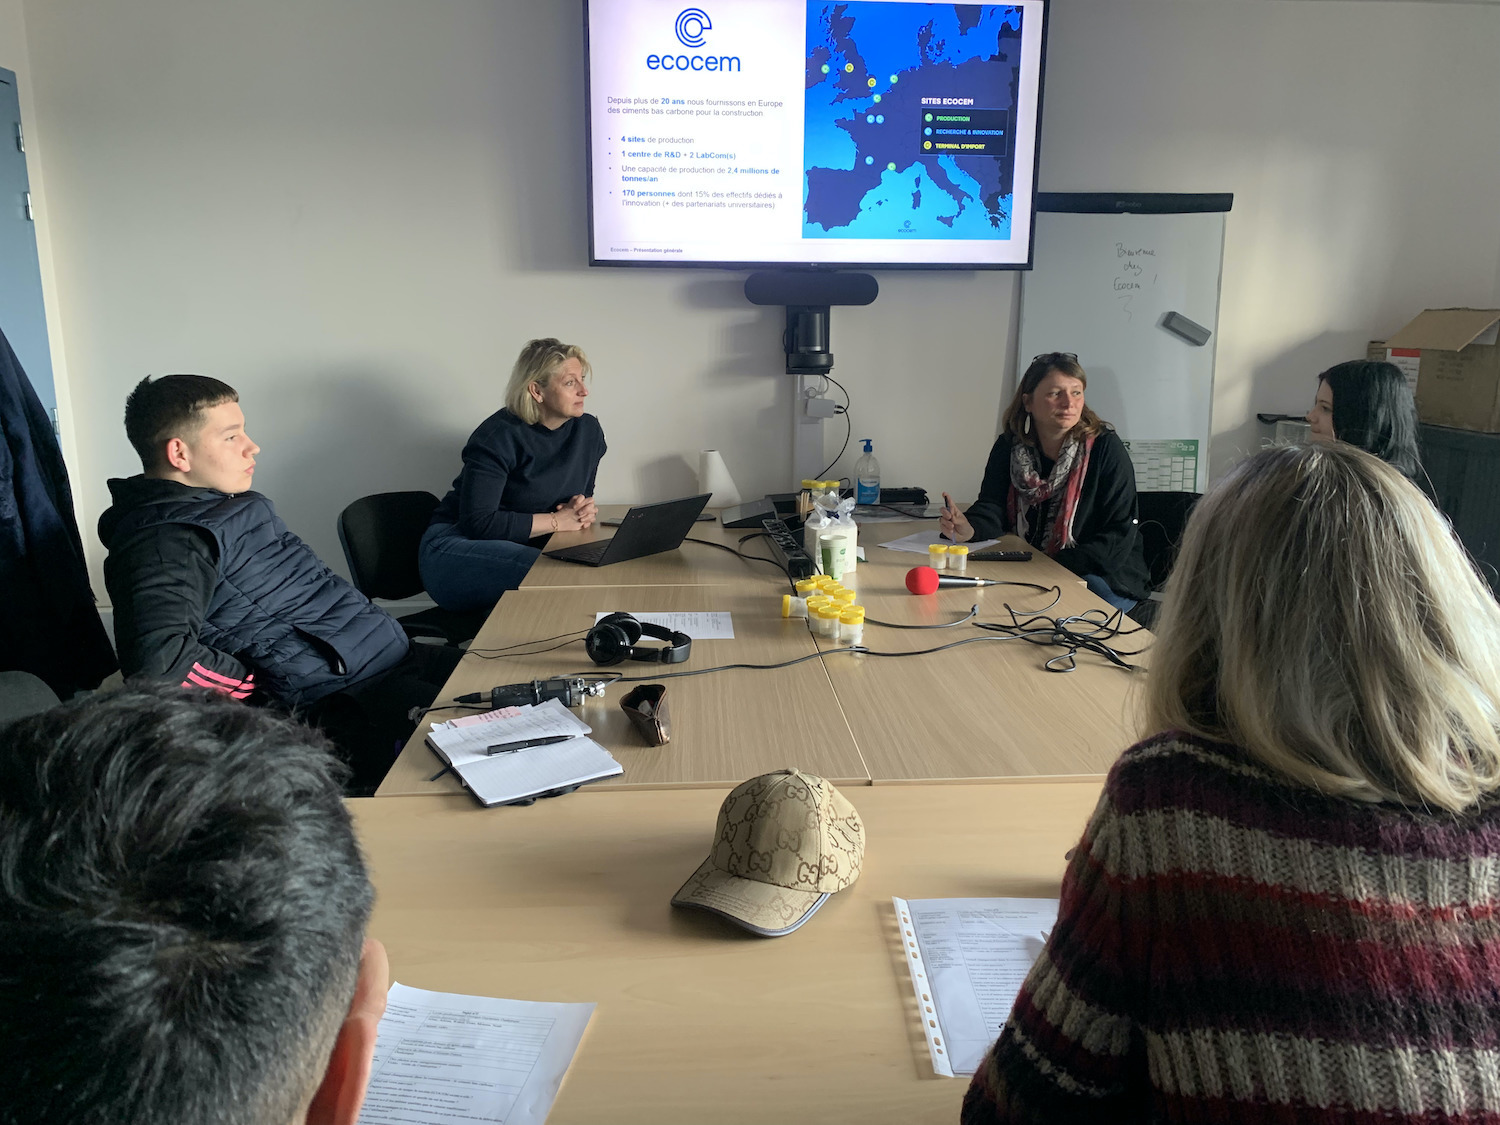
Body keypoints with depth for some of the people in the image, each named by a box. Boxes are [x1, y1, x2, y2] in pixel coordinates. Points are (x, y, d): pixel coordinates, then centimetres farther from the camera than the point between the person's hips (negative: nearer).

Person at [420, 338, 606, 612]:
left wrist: (584, 509, -8)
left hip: (525, 546, 7)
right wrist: (557, 521, -19)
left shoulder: (588, 430, 4)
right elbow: (479, 522, -22)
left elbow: (583, 496, 18)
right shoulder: (499, 437, -17)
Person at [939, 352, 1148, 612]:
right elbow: (992, 507, -6)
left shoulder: (1105, 447, -11)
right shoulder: (1009, 446, 2)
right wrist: (969, 529, -31)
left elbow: (1120, 535, -14)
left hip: (1107, 577, -4)